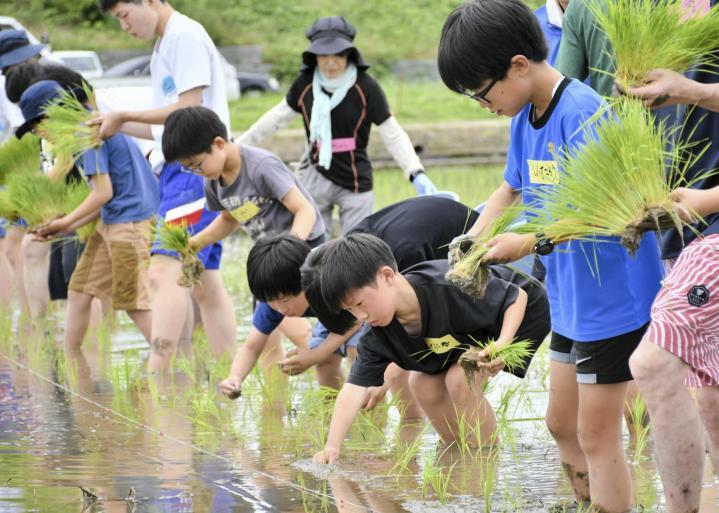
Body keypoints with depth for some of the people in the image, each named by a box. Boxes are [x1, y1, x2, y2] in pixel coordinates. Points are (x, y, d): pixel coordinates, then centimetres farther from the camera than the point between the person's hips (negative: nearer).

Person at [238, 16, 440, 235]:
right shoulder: (305, 84, -4)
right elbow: (278, 117, 12)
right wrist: (239, 144, 16)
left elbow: (393, 135, -12)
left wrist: (417, 174, -23)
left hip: (355, 183, -3)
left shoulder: (366, 87, -13)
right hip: (316, 177, 3)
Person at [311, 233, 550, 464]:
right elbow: (356, 386, -21)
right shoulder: (378, 332, -19)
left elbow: (517, 296, -30)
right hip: (472, 330, 7)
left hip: (520, 314, -7)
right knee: (423, 385, 2)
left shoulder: (450, 289, -41)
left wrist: (503, 343, -48)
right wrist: (332, 446, -31)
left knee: (461, 378, -24)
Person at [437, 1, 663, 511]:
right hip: (570, 301, 9)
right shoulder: (525, 117, 5)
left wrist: (532, 242, -28)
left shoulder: (581, 113, -23)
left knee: (596, 433, -3)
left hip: (613, 298, -9)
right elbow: (511, 189, 20)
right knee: (563, 426, 17)